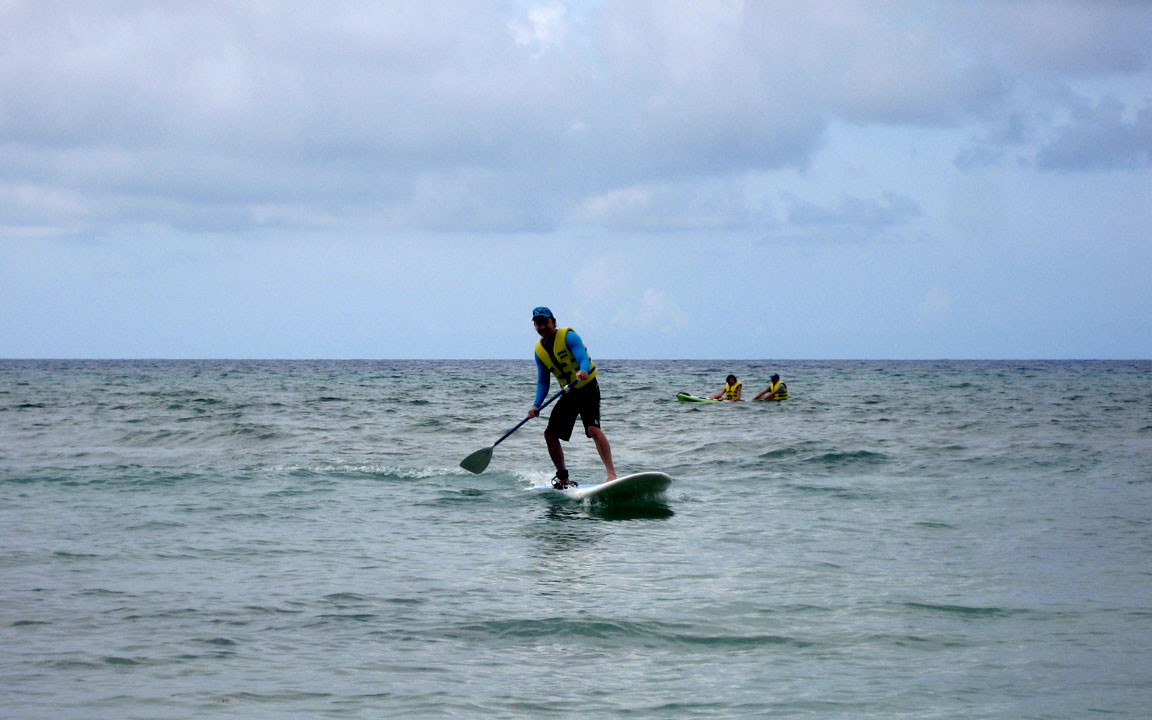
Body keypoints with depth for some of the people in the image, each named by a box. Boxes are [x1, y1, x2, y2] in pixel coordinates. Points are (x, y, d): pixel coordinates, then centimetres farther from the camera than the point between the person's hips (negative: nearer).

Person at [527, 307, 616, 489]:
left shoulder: (568, 336, -14)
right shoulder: (539, 350, 6)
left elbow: (584, 359, -28)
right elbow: (543, 382, 8)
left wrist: (583, 371, -52)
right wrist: (536, 405, -7)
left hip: (588, 388, -7)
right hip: (569, 394, 7)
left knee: (593, 428, -26)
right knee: (550, 434, 4)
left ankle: (612, 474, -31)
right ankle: (563, 479, 17)